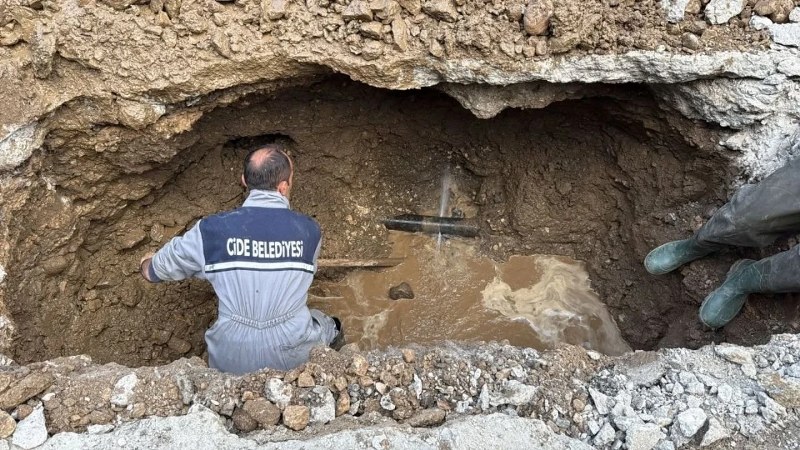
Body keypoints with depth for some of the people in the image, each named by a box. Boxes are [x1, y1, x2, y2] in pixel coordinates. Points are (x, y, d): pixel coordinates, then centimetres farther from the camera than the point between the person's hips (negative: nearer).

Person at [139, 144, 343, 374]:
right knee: (331, 326, 32)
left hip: (232, 362, -1)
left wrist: (147, 265, 33)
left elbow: (153, 270, 8)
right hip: (292, 357, 2)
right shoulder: (309, 230, -9)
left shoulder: (212, 230, -10)